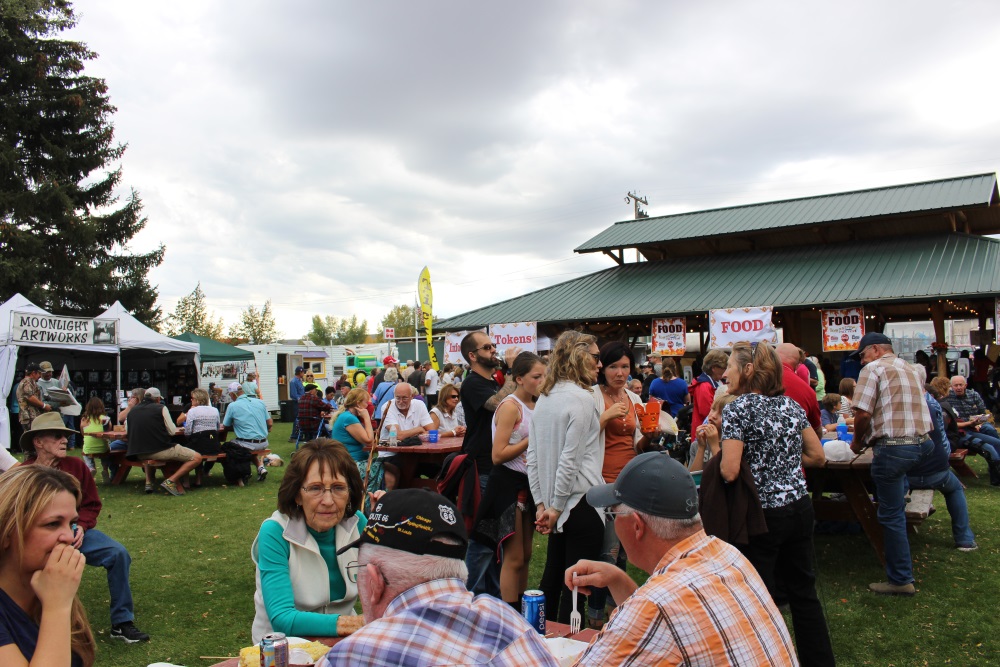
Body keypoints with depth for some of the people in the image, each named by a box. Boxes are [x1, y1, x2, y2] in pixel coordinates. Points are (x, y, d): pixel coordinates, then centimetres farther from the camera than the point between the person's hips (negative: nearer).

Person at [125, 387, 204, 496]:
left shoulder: (132, 411, 11)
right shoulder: (161, 408, -2)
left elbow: (127, 432, 19)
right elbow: (172, 431, -1)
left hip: (139, 455, 6)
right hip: (160, 450, -6)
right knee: (197, 458, -1)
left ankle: (148, 482, 26)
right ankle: (171, 481, -12)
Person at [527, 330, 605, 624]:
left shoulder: (543, 397, 9)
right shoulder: (581, 398, -15)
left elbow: (532, 456, 10)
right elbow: (570, 460, -18)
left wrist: (542, 504, 11)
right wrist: (556, 507, -11)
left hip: (555, 503, 8)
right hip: (581, 502, -8)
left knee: (552, 577, 19)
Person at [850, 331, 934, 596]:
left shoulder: (874, 368, -4)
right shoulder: (909, 369, 21)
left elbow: (863, 413, -13)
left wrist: (858, 442, 4)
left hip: (894, 447, -7)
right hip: (922, 443, 8)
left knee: (891, 515, 1)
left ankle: (901, 580, 8)